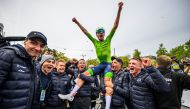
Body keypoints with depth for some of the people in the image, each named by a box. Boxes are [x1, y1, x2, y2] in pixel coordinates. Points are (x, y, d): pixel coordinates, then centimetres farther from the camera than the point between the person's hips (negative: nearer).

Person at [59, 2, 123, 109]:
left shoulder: (108, 40, 2)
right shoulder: (95, 42, 9)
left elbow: (115, 26, -6)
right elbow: (85, 32, 9)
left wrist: (119, 10, -13)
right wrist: (77, 22, 7)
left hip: (108, 64, -3)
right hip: (100, 65, 3)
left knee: (107, 81, -24)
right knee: (84, 74, -6)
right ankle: (71, 94, -1)